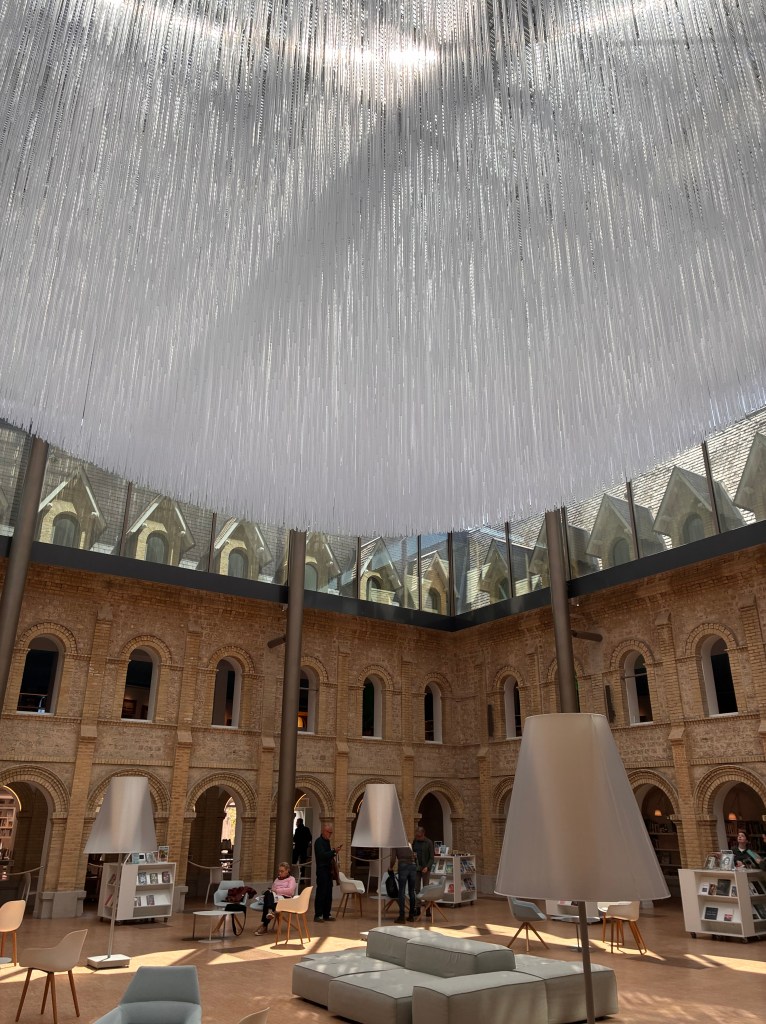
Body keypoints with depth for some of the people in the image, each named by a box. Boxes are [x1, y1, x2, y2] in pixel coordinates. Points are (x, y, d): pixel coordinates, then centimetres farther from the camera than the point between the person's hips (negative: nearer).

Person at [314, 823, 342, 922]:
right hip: (322, 870, -9)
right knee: (321, 892, -6)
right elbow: (322, 855, -22)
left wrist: (334, 851, 7)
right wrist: (334, 851, -26)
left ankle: (326, 914, 16)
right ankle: (318, 915, -1)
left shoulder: (327, 841, 16)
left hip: (328, 870, 9)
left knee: (328, 893, 9)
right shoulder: (319, 841, -11)